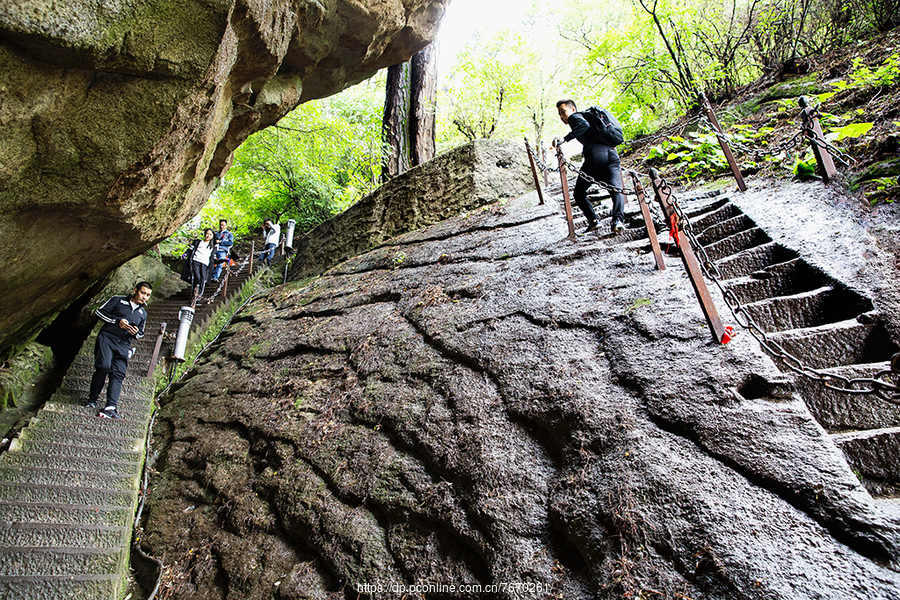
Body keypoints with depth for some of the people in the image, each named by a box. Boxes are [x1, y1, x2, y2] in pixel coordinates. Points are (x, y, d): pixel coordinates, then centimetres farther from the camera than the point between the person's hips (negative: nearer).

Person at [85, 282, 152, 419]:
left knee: (118, 374, -12)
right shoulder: (118, 300, 12)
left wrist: (136, 333, 5)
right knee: (103, 367, -21)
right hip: (107, 337, -3)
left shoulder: (143, 313, 24)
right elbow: (100, 312, 5)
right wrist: (117, 321, -8)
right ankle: (92, 400, -4)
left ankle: (110, 408, -22)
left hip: (123, 345, 3)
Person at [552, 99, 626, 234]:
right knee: (616, 191, -4)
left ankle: (593, 220, -6)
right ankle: (618, 219, -29)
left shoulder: (574, 116, 13)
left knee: (579, 193, 8)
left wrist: (564, 139, -13)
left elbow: (584, 125, -9)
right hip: (611, 153, 7)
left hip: (595, 154, -7)